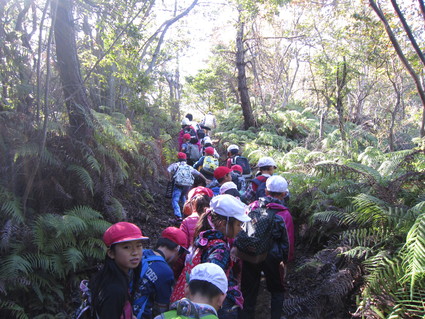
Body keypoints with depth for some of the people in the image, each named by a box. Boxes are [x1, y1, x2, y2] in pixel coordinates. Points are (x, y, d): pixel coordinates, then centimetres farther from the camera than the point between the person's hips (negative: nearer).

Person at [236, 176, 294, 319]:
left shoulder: (252, 206, -1)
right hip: (272, 258, -2)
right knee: (277, 292, 22)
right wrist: (287, 259, 9)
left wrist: (237, 247, 12)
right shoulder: (284, 214, -8)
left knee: (249, 292, 18)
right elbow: (288, 241, -5)